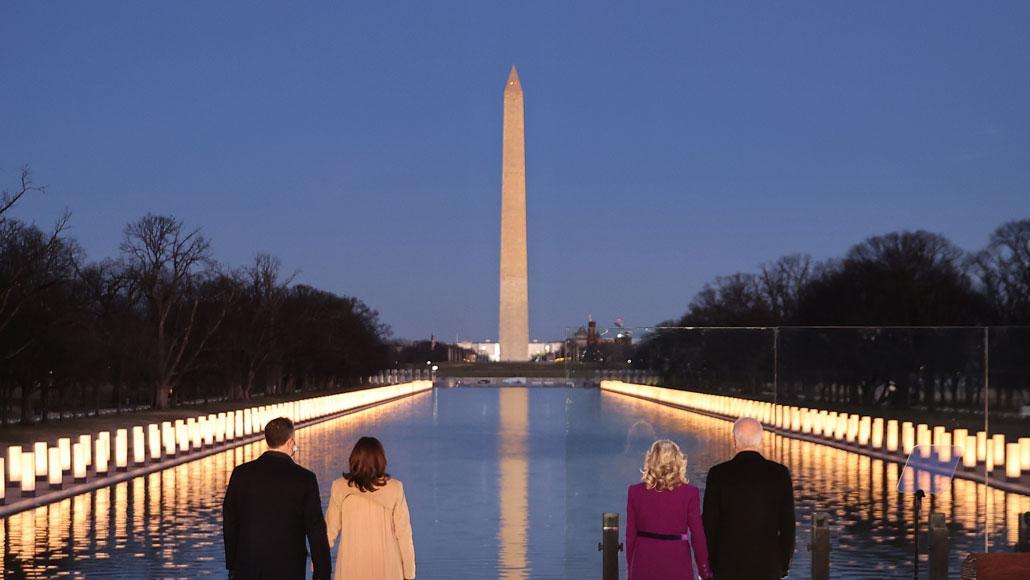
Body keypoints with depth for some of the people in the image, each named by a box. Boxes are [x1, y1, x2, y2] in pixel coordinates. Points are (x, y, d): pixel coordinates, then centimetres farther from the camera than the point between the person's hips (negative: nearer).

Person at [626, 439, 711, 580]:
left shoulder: (635, 492, -2)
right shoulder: (689, 493, -7)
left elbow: (630, 534, 3)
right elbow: (697, 534, -5)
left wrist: (631, 566, 14)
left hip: (644, 567, 2)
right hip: (677, 567, -2)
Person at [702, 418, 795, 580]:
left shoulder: (718, 474, -7)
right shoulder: (780, 474, -3)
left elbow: (710, 523, -5)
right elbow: (788, 523, 0)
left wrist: (707, 566, 5)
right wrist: (784, 566, 10)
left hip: (729, 566, -1)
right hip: (768, 565, 1)